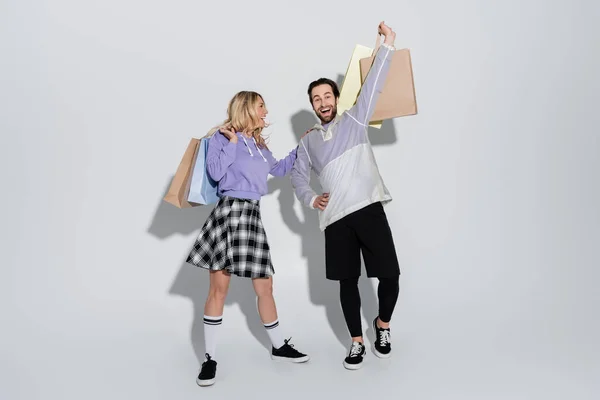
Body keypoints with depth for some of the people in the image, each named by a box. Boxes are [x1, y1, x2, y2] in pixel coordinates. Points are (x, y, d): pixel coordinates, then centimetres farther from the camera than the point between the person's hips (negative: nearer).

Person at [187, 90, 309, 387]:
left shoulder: (260, 145, 19)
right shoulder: (222, 137, 0)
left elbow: (279, 170, 33)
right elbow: (215, 172, -13)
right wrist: (233, 142, -8)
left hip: (252, 215, 6)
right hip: (228, 212, -6)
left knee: (265, 286, 9)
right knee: (219, 287, -2)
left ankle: (279, 346, 25)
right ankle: (210, 358, 10)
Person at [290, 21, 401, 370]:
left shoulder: (354, 120, 9)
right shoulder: (308, 140, 17)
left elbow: (373, 86, 1)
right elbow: (298, 176, 22)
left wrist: (387, 45, -6)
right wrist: (311, 199, 4)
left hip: (369, 209, -2)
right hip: (337, 218, 2)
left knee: (389, 276, -4)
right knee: (348, 281, 7)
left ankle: (383, 326, 25)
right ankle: (357, 342, 24)